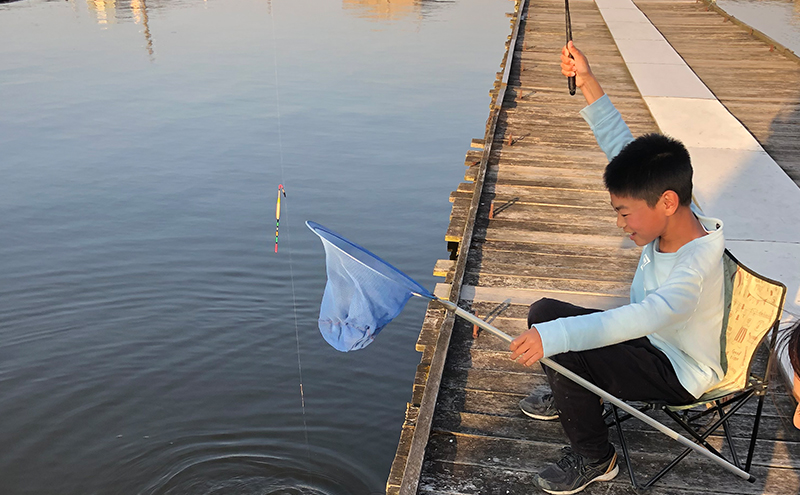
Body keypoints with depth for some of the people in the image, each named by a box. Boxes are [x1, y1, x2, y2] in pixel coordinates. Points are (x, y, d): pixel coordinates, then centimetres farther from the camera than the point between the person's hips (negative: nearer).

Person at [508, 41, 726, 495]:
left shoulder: (699, 266, -36)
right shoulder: (675, 219, -12)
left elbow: (648, 316, -54)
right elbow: (622, 146, -9)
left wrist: (553, 337, -62)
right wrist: (588, 83, -15)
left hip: (681, 373, -9)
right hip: (651, 339, 9)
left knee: (567, 353, -28)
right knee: (544, 312, 4)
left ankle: (594, 458, -1)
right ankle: (569, 400, 30)